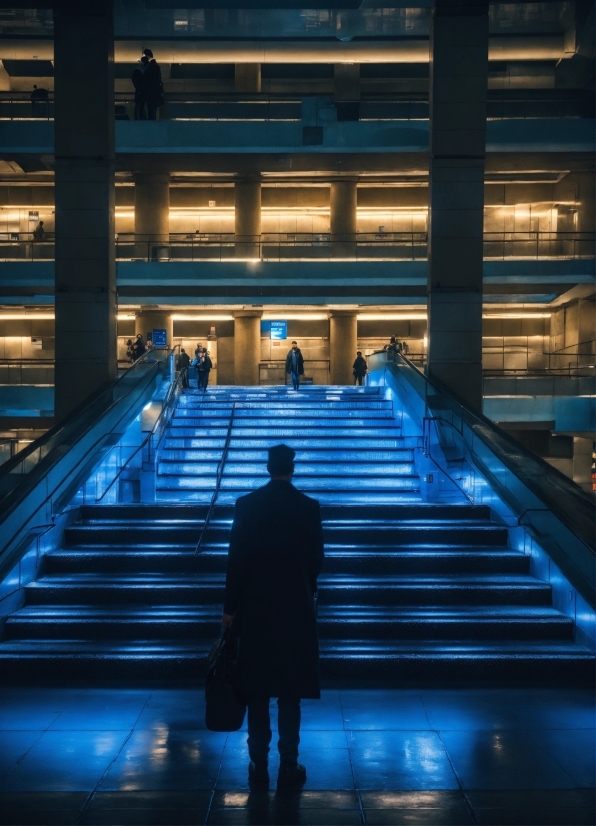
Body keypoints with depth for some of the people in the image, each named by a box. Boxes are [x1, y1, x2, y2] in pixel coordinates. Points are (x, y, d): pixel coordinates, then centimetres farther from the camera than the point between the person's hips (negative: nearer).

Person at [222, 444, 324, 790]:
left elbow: (236, 559, -5)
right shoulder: (309, 507, -5)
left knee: (258, 692, 8)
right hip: (296, 608, 0)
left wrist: (231, 607, 2)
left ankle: (259, 767, 11)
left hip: (255, 608, 1)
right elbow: (316, 560, 0)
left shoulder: (246, 505, -5)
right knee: (290, 692, 6)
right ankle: (289, 767, 8)